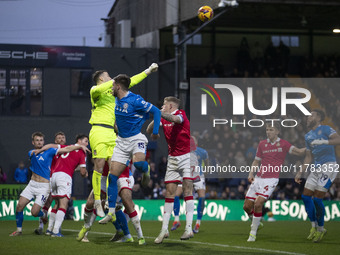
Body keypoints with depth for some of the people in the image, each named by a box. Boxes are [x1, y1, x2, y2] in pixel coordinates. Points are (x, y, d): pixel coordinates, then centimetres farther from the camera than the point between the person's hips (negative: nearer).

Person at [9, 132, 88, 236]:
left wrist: (81, 146, -12)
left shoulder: (49, 151, -3)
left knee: (34, 212, -11)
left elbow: (66, 149, -6)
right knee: (19, 206, -7)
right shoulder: (31, 153, 13)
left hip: (44, 187, -4)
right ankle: (19, 230, 10)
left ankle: (44, 216, 23)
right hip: (32, 184, 4)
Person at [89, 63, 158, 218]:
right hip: (99, 132, -8)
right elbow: (96, 90, -26)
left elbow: (130, 82, 33)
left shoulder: (112, 91, 24)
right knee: (99, 167, -11)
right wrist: (114, 81, -17)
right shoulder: (96, 90, 0)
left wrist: (148, 71, 36)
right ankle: (97, 202, -9)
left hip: (111, 133, 8)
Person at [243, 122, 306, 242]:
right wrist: (251, 173, 5)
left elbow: (300, 152, -7)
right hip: (258, 178, 5)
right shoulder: (262, 144, 12)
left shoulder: (283, 144, 0)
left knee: (258, 203, -21)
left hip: (271, 179, -5)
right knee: (247, 206, 2)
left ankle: (253, 232, -6)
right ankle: (256, 222, 32)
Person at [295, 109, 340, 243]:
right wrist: (300, 173, 18)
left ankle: (321, 229, 3)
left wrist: (323, 141, -32)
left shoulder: (325, 129, -3)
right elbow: (308, 157, 24)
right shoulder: (308, 136, 20)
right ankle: (314, 226, 12)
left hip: (329, 166, -8)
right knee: (305, 196, 1)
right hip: (316, 168, 8)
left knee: (317, 199, -12)